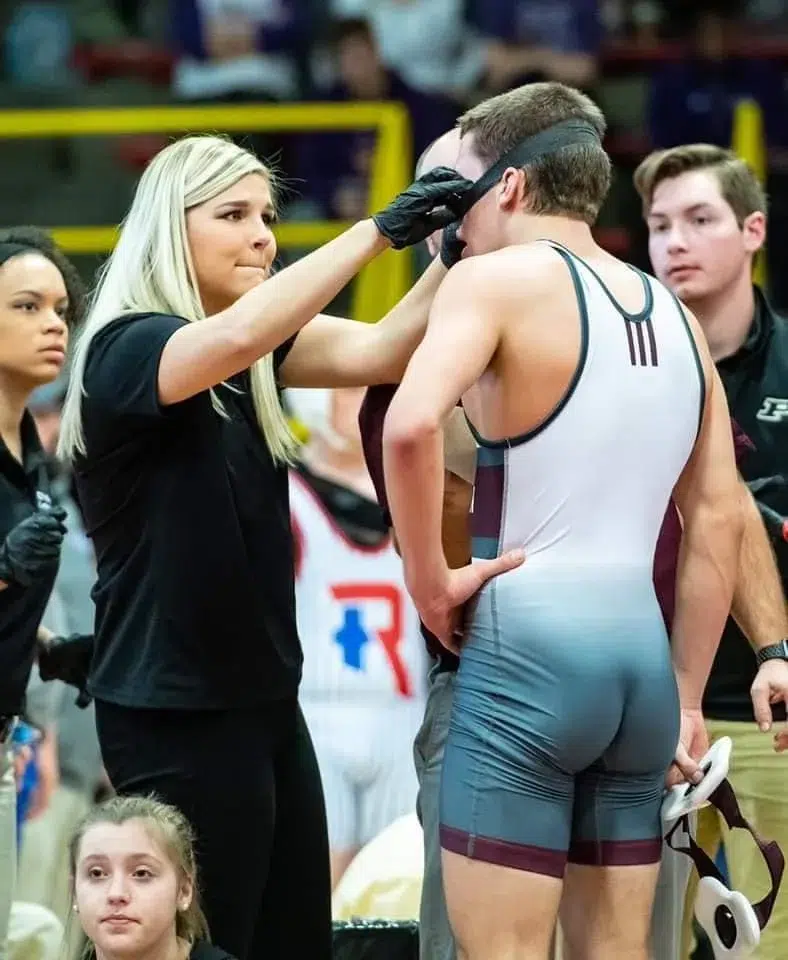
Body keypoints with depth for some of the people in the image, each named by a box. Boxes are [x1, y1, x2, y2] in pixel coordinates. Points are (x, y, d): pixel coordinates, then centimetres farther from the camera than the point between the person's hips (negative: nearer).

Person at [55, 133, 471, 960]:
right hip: (174, 715, -8)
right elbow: (235, 336, -33)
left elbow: (378, 351, -6)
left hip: (263, 700, 8)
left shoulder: (261, 355, 9)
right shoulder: (126, 349, -13)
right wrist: (380, 230, -31)